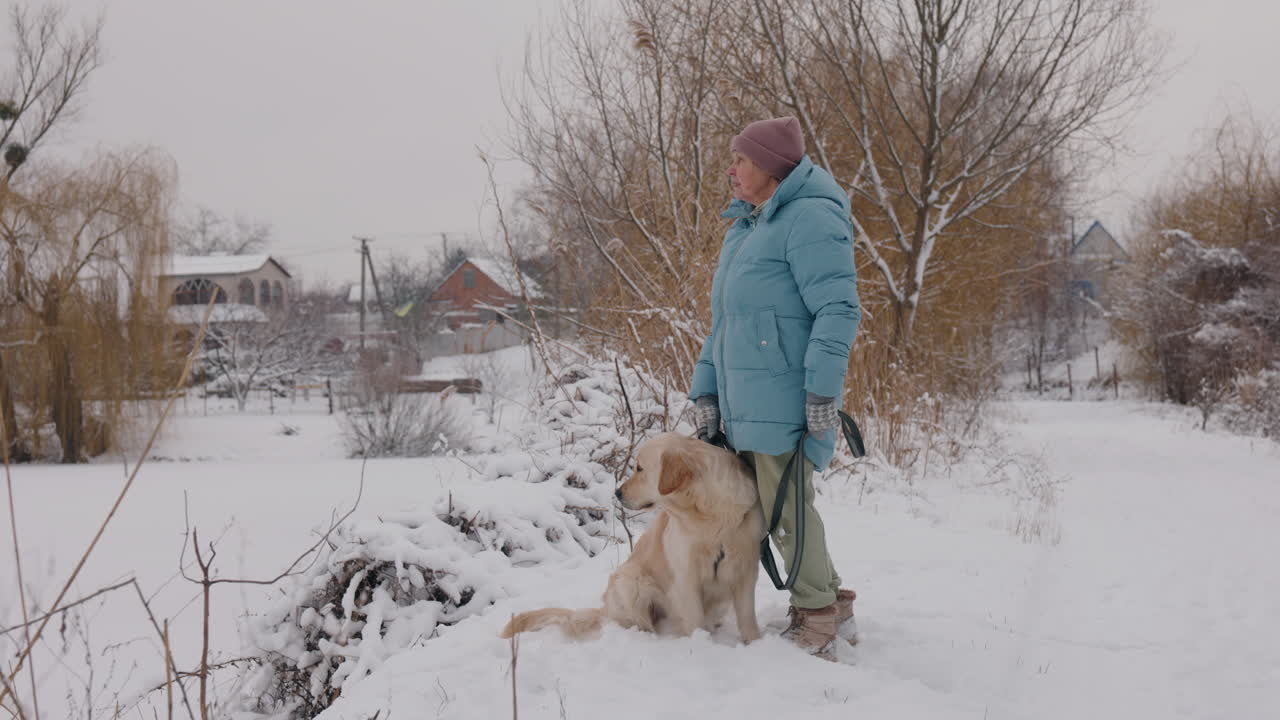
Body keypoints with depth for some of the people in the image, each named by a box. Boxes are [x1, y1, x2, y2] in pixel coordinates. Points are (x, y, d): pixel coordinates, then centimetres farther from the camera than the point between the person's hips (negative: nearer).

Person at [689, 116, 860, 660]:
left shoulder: (810, 218, -10)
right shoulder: (743, 228, 20)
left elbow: (838, 309, -18)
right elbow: (724, 322, 23)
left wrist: (823, 391, -23)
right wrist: (707, 391, 18)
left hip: (786, 399, -9)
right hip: (745, 401, 9)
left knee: (786, 507, -5)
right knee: (774, 506, 13)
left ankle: (816, 623, 8)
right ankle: (833, 608, 24)